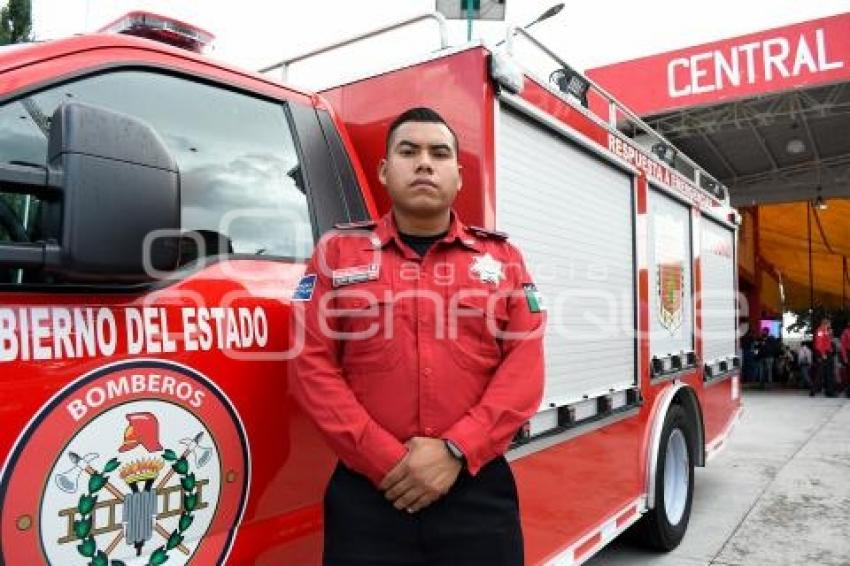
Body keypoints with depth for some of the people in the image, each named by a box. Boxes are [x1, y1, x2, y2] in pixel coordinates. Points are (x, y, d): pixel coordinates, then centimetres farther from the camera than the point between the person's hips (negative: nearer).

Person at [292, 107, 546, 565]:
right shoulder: (339, 251, 5)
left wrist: (456, 451, -12)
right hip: (367, 493, 0)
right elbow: (313, 366, -2)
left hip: (479, 490, 1)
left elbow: (525, 367, 0)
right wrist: (384, 460, -11)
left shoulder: (502, 257, 8)